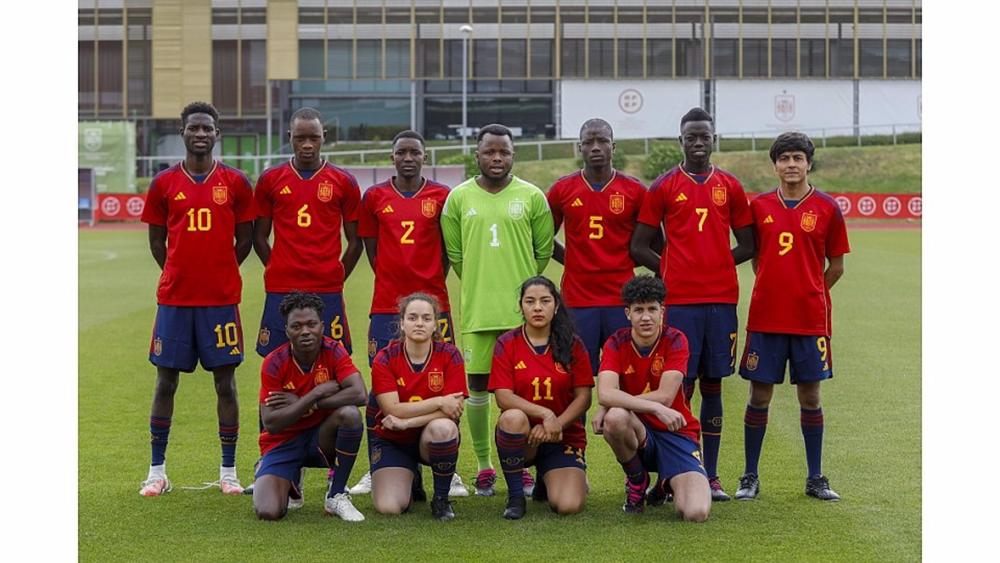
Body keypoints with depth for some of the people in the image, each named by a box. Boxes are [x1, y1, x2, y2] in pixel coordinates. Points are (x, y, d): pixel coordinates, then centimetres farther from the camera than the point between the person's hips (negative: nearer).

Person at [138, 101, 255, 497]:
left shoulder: (235, 183, 2)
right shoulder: (164, 183, 4)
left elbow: (244, 240, 8)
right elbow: (157, 241, 10)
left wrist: (218, 273, 6)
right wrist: (181, 276, 8)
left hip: (221, 300, -1)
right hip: (173, 299, 1)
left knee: (225, 381, 2)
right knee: (166, 380, 4)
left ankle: (229, 471, 11)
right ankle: (157, 470, 13)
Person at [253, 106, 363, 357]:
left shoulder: (343, 182, 5)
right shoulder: (270, 179, 7)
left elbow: (354, 241, 9)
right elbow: (260, 237, 12)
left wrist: (336, 277, 4)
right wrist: (280, 271, 4)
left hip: (327, 292, 0)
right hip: (280, 291, 1)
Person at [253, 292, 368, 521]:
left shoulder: (333, 351, -11)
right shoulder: (274, 363, -15)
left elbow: (359, 394, -27)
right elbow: (271, 423, -21)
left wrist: (301, 402, -24)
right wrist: (316, 393, -26)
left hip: (322, 437, 1)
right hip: (283, 442, -1)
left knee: (350, 414, -33)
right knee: (268, 512, -24)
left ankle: (336, 496, -13)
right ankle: (290, 483, 16)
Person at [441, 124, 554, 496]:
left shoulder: (532, 197, 2)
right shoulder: (459, 198, 3)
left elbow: (544, 250, 8)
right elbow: (454, 253, 9)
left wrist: (522, 286, 8)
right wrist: (480, 284, 9)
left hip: (522, 310, 0)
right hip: (476, 310, 1)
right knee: (478, 387, 4)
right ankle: (483, 466, 16)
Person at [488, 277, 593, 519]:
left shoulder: (572, 345, 0)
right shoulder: (506, 344, -3)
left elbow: (583, 397, -3)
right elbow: (503, 397, -12)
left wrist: (556, 424, -18)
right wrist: (545, 413, -24)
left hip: (564, 437, 1)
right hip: (521, 436, -1)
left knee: (569, 506, -21)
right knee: (513, 418, -37)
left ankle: (548, 478, 19)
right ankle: (515, 496, -14)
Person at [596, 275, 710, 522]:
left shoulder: (675, 340, -8)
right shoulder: (616, 344, -6)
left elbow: (665, 396, -18)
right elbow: (605, 394, -24)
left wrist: (614, 405, -21)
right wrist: (656, 408, -35)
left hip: (676, 433, 0)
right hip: (637, 432, 1)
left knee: (696, 513, -24)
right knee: (615, 417, -37)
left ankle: (668, 483, 16)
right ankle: (637, 481, -5)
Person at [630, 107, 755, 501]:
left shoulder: (730, 187, 11)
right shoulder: (664, 187, 4)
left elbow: (746, 246, 15)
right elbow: (639, 247, 4)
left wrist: (713, 265, 7)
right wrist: (673, 270, 3)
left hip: (722, 300, 3)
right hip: (679, 301, -3)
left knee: (713, 386, 6)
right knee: (680, 386, -5)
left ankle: (710, 476, 11)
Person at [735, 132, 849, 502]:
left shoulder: (826, 208, 1)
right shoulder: (759, 206, 5)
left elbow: (836, 266, 7)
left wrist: (810, 295, 3)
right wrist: (772, 290, 8)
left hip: (810, 318, -1)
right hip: (765, 317, 1)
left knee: (810, 396, 5)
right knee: (759, 395, 3)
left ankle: (815, 478, 15)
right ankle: (750, 478, 12)